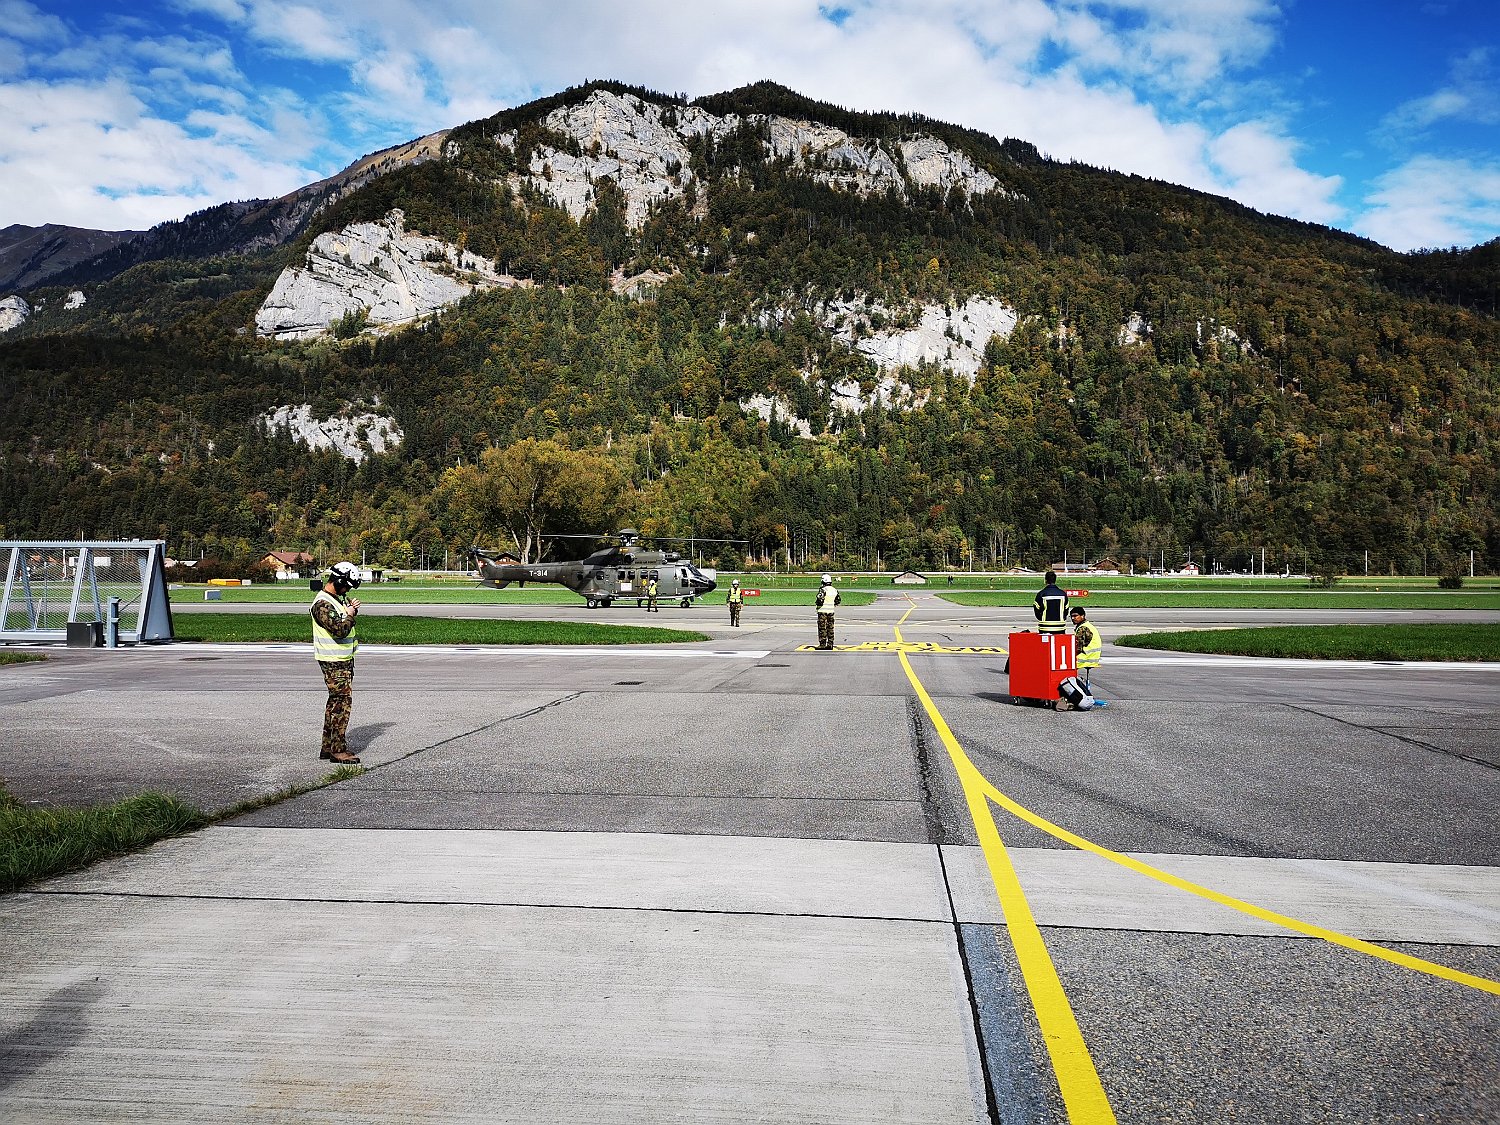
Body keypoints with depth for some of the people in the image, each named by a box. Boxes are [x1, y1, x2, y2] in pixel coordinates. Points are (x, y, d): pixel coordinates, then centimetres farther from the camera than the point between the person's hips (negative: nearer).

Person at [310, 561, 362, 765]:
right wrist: (349, 615, -10)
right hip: (334, 662, -10)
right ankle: (338, 750, -6)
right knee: (342, 702, -10)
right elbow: (340, 629, -27)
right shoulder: (322, 604, -19)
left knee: (335, 701, 15)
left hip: (344, 658, 10)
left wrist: (352, 608, 6)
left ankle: (328, 746, 23)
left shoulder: (339, 597, 11)